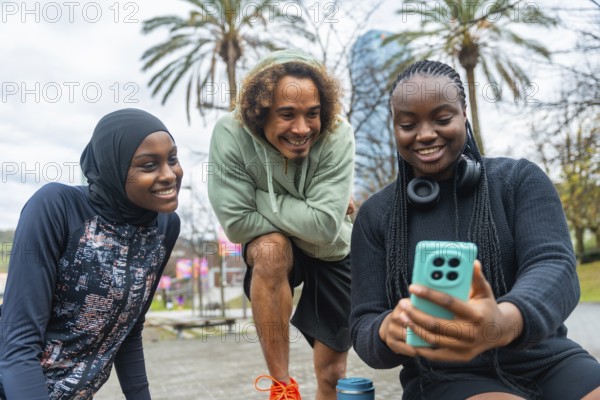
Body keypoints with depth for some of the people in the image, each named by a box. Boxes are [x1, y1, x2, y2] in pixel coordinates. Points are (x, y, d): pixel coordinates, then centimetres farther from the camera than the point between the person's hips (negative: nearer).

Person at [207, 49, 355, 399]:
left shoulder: (338, 137, -29)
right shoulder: (231, 135, -28)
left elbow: (325, 227, -34)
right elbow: (237, 223, -27)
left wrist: (261, 198, -29)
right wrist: (300, 216, -27)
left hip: (333, 254, 1)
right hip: (275, 253, -1)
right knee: (270, 247, -37)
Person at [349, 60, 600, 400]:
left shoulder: (521, 179, 1)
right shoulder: (376, 215, 3)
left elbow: (555, 268, -15)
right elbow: (363, 328, 0)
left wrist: (504, 323, -38)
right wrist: (389, 330, -26)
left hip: (547, 362, 2)